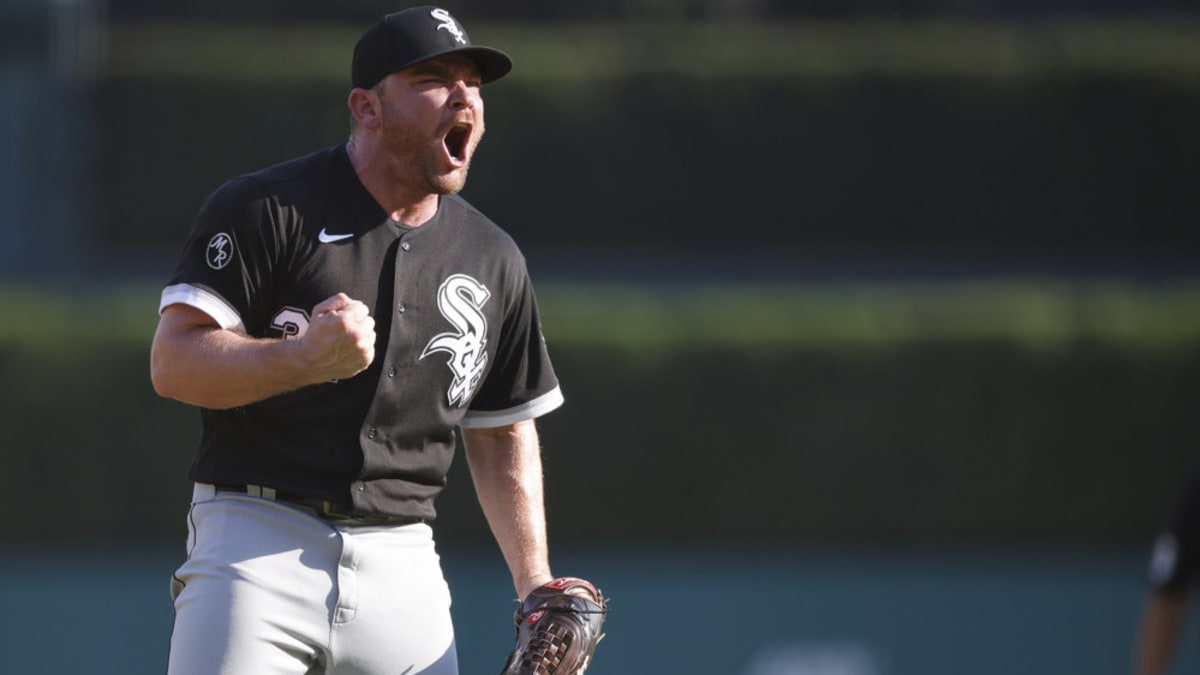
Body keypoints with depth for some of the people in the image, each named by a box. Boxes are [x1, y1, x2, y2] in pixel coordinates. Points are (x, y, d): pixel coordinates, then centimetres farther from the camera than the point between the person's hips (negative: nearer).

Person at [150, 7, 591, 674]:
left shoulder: (494, 260, 14)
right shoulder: (267, 210, -3)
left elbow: (504, 433, 22)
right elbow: (174, 364, -10)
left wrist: (537, 589, 13)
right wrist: (306, 358, -26)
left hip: (403, 567, 5)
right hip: (257, 544, -5)